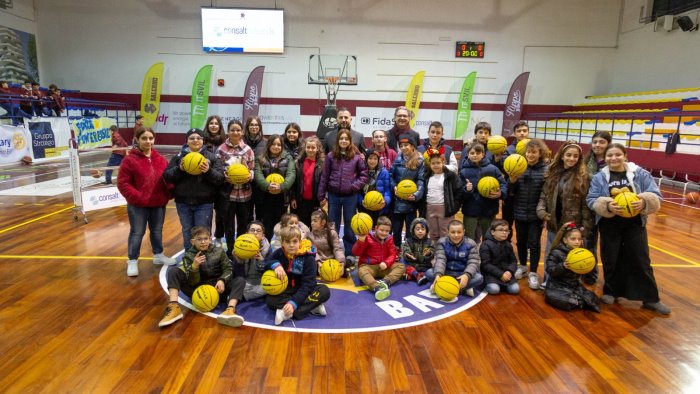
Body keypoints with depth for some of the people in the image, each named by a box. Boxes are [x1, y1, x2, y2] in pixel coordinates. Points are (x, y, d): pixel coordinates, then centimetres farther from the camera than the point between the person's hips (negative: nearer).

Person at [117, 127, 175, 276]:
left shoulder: (160, 159, 3)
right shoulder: (130, 159, -10)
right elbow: (122, 183, -11)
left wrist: (167, 195, -2)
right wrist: (137, 197, -17)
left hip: (158, 204, 4)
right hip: (138, 205, -4)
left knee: (157, 231, 18)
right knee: (137, 233, 5)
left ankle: (158, 255, 35)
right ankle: (132, 261, 20)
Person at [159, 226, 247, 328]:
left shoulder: (219, 252, 2)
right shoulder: (188, 256, -3)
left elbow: (228, 269, 1)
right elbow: (193, 282, -11)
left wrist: (222, 280, -20)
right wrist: (194, 266, -31)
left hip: (215, 288, 1)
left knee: (240, 280, -22)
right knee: (173, 270, -15)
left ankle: (230, 309, -50)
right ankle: (174, 307, -34)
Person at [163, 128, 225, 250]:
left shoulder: (212, 157, 0)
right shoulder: (178, 156, 5)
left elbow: (220, 178, -6)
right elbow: (166, 175, 0)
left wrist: (209, 171, -25)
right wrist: (179, 169, -18)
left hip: (204, 203, -2)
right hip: (183, 202, 2)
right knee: (187, 232, 15)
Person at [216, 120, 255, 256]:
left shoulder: (248, 150, 3)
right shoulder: (221, 149, -1)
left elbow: (252, 170, 5)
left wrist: (249, 176, -16)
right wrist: (224, 176, -19)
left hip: (244, 193, 2)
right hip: (227, 193, -1)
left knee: (243, 224, 11)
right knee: (228, 224, 7)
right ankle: (230, 250, 23)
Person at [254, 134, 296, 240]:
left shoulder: (288, 158, 5)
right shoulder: (261, 159, 6)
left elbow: (291, 174, -7)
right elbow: (258, 175, -7)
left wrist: (282, 186, -25)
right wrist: (267, 185, -26)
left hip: (282, 196, 0)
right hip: (265, 196, 0)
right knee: (267, 225, 5)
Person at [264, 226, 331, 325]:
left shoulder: (308, 258, -17)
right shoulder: (279, 253, -5)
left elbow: (307, 285, -23)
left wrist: (293, 303, -38)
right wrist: (275, 264, -32)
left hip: (303, 291, -2)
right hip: (285, 291, 2)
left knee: (324, 291, -30)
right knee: (270, 300, -31)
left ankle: (291, 313, -35)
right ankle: (311, 305, -30)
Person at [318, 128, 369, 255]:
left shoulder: (357, 157, -3)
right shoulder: (331, 156, 0)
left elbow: (364, 175, 1)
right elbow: (324, 177, 2)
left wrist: (355, 186, -13)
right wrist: (321, 196, 2)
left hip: (350, 197, -1)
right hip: (333, 196, 1)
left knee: (349, 227, 10)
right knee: (333, 227, 11)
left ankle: (350, 253, 22)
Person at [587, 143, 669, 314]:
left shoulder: (640, 174, -2)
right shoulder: (599, 177, -2)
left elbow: (655, 195, -6)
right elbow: (591, 200, -7)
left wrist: (644, 202, -28)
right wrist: (607, 205, -27)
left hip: (635, 224, 0)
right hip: (609, 225, 0)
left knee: (641, 260, 6)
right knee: (611, 260, 10)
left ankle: (650, 299, 18)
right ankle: (610, 292, 28)